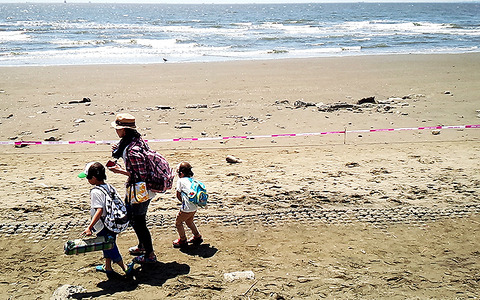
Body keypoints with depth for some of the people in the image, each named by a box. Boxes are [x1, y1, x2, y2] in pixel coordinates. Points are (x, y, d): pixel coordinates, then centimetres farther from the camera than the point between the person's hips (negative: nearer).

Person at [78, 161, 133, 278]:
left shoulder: (96, 191, -21)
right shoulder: (110, 187, 2)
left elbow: (99, 210, -31)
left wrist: (89, 227, -33)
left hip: (103, 227, -8)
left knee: (110, 248, 5)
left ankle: (125, 267, 9)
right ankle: (107, 267, 36)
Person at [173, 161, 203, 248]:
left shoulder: (180, 181, -6)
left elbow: (178, 195, 1)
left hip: (187, 208, -7)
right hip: (195, 207, 7)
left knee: (178, 222, 13)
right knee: (189, 221, 29)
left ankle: (183, 240, 21)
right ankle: (197, 237, 36)